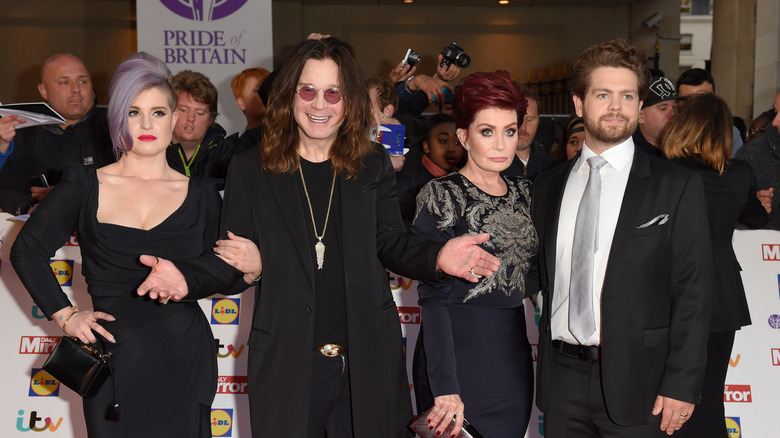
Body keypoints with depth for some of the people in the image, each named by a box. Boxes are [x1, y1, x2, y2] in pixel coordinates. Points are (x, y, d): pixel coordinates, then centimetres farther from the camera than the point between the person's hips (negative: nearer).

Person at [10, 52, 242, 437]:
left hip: (186, 360, 1)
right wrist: (64, 315, 2)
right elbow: (26, 251, 8)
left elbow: (224, 271, 11)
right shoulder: (84, 186, 1)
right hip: (114, 359, 0)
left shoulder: (200, 195, 4)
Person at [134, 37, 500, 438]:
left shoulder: (373, 165, 3)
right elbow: (231, 257, 1)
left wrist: (438, 257, -18)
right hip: (286, 363, -1)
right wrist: (186, 275, -19)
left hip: (368, 359, 1)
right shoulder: (249, 169, 0)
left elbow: (389, 243, 3)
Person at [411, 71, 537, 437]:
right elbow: (433, 297, -14)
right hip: (459, 355, -6)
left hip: (514, 357, 6)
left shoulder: (524, 193, 8)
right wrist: (445, 386, -20)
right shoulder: (441, 196, -10)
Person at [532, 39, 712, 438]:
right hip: (561, 378, 3)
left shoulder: (677, 187, -3)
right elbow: (544, 277, 11)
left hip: (635, 381, -3)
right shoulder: (547, 186, 8)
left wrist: (681, 384, -10)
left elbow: (692, 293, -5)